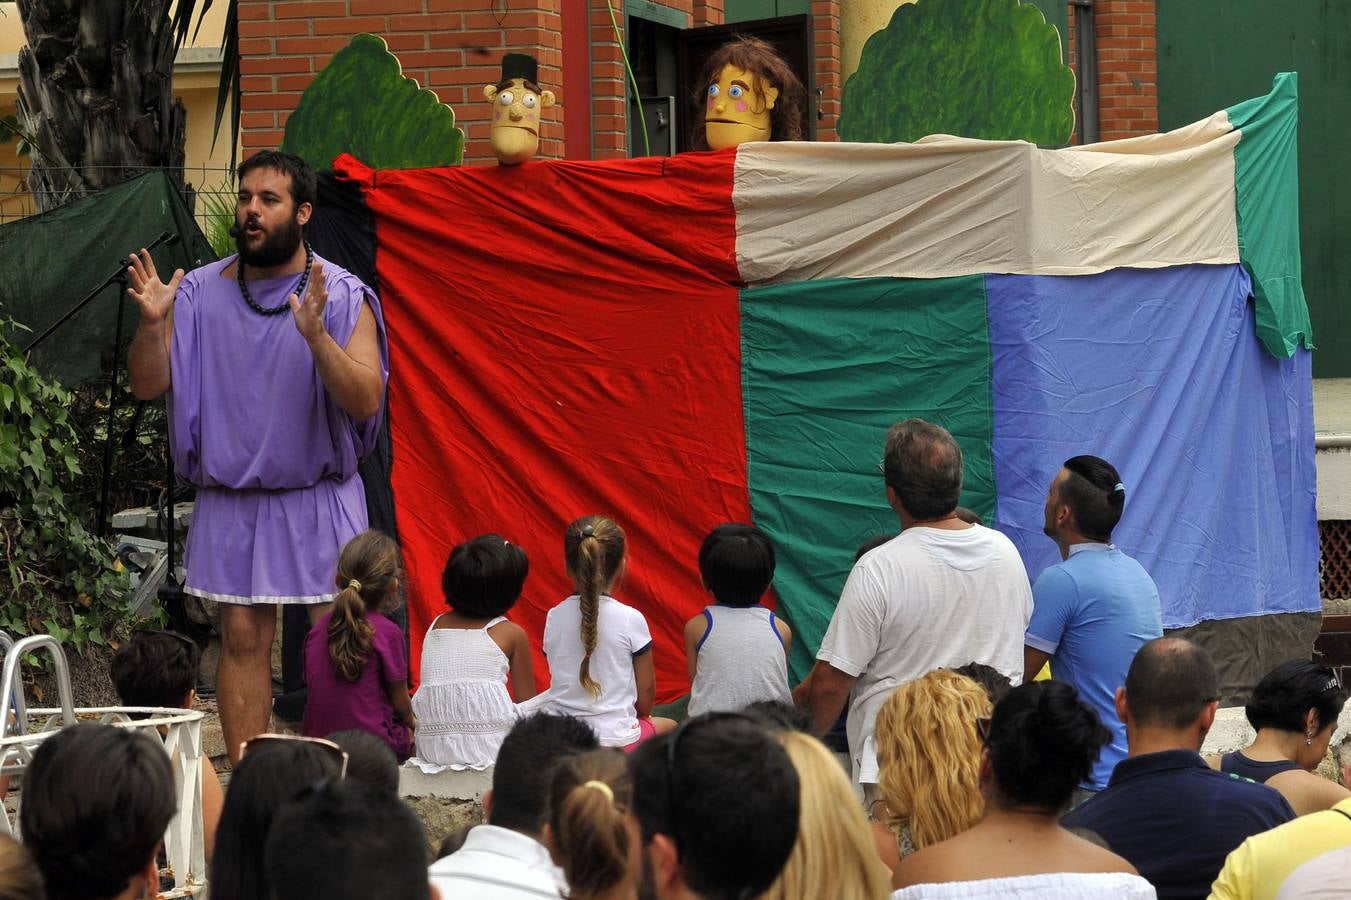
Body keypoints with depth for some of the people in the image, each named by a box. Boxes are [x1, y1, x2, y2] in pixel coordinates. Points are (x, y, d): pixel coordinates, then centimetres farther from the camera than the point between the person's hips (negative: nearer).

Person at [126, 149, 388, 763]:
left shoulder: (343, 297, -5)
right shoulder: (200, 292, 4)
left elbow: (365, 400, -15)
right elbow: (147, 386, 2)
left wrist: (315, 335, -30)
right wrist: (151, 324, -17)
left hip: (319, 499, -2)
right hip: (230, 499, 2)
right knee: (242, 638, 2)